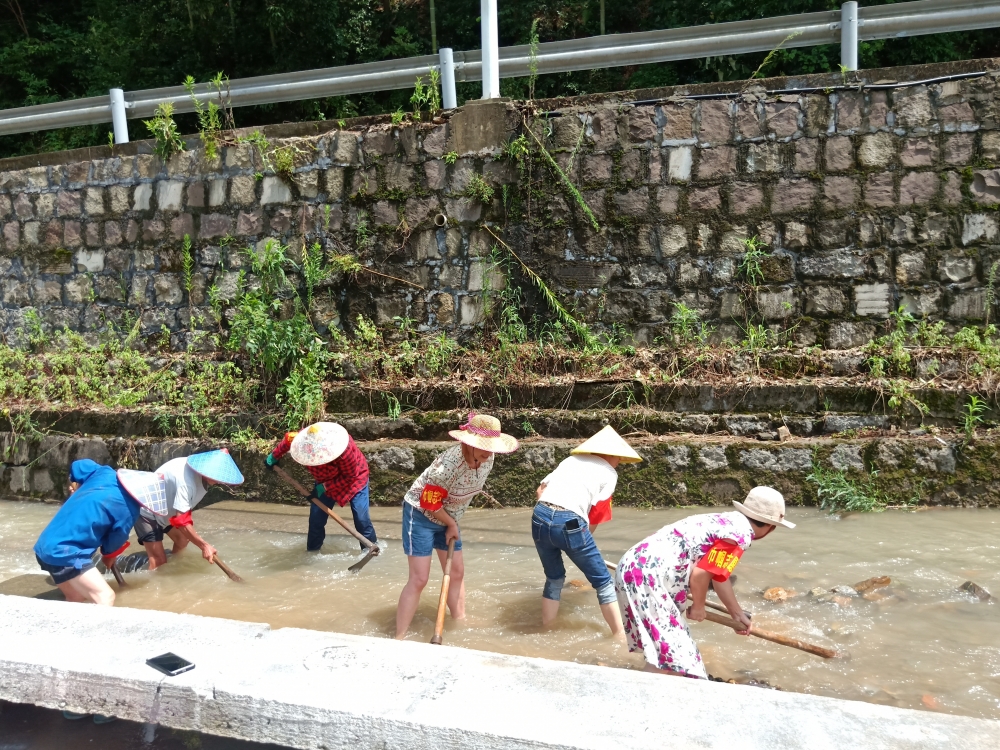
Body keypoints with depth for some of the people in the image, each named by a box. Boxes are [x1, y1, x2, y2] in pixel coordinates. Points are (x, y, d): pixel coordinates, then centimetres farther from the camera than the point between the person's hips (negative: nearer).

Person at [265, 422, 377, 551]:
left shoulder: (345, 449, -45)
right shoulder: (305, 441, -31)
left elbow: (350, 476, -28)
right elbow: (287, 439, -5)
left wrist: (325, 487, -27)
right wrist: (274, 457, 9)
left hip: (354, 478, -4)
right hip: (326, 480, 5)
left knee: (361, 516, -13)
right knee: (316, 516, 1)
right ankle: (312, 550, 18)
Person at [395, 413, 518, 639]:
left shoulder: (487, 459, -12)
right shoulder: (449, 465, -36)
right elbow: (430, 503, -24)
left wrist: (453, 523, 9)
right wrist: (452, 524, -10)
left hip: (447, 519, 7)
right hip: (421, 516, -7)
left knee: (457, 572, 13)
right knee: (419, 579, -7)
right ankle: (399, 637, 1)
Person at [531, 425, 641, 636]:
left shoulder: (571, 460, 25)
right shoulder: (608, 472, 11)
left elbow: (540, 490, 21)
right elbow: (596, 516, 5)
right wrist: (583, 536, 20)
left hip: (539, 517, 5)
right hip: (569, 523, -5)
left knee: (554, 578, 26)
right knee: (602, 580, 12)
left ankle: (546, 628, 32)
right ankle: (620, 634, 16)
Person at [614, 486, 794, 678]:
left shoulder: (729, 521, 18)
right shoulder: (740, 534, -12)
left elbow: (719, 575, 28)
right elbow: (700, 574, -17)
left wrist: (738, 615, 39)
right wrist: (699, 607, 2)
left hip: (636, 566, 10)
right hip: (646, 576, -10)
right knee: (668, 655, -5)